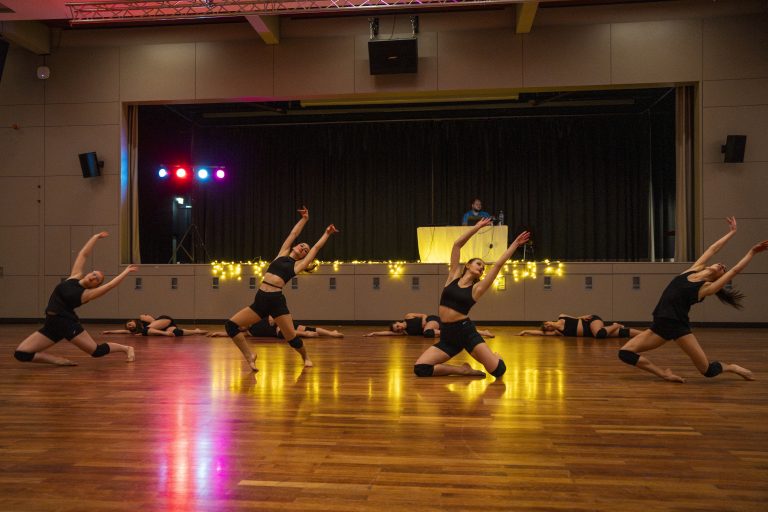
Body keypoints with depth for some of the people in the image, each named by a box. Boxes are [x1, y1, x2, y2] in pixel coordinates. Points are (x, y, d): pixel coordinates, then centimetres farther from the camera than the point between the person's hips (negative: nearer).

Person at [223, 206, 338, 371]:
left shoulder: (298, 264, 9)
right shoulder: (282, 254, 17)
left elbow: (317, 247, 15)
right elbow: (293, 233, 24)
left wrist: (327, 233, 25)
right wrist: (304, 218, 33)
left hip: (276, 301, -3)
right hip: (260, 300, 4)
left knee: (292, 337, -2)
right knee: (231, 325, -7)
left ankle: (305, 357, 30)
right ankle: (249, 355, 8)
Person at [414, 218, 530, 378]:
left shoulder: (477, 288, 4)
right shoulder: (453, 276, 8)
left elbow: (498, 264, 2)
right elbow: (457, 244, 7)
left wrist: (515, 244, 5)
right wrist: (477, 227, 10)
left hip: (467, 332, -1)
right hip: (447, 336, 1)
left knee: (498, 370, -14)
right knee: (420, 369, -18)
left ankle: (494, 357, 26)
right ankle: (463, 370, 3)